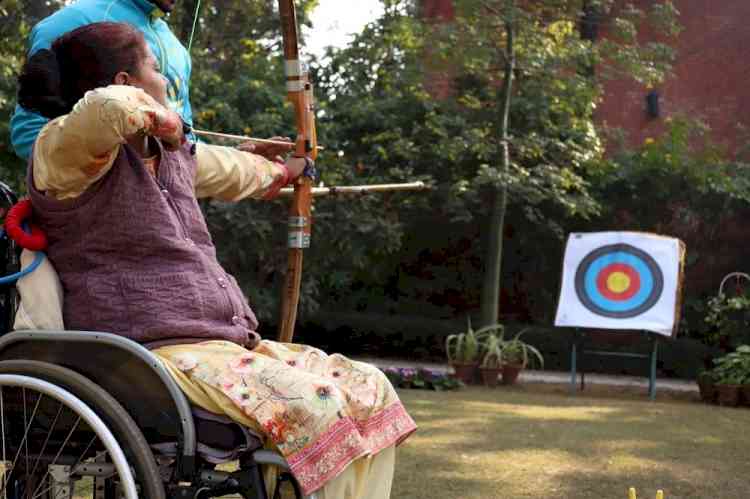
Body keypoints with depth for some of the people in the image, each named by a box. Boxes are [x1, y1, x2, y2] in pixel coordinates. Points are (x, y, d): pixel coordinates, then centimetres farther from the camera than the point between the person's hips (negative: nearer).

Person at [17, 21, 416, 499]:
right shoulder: (63, 151, -6)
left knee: (370, 389, 0)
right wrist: (156, 117, -10)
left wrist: (281, 171, 62)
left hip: (228, 344, 10)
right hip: (153, 353, -9)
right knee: (313, 407, -29)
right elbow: (106, 107, -31)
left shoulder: (174, 156, 21)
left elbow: (232, 170, 44)